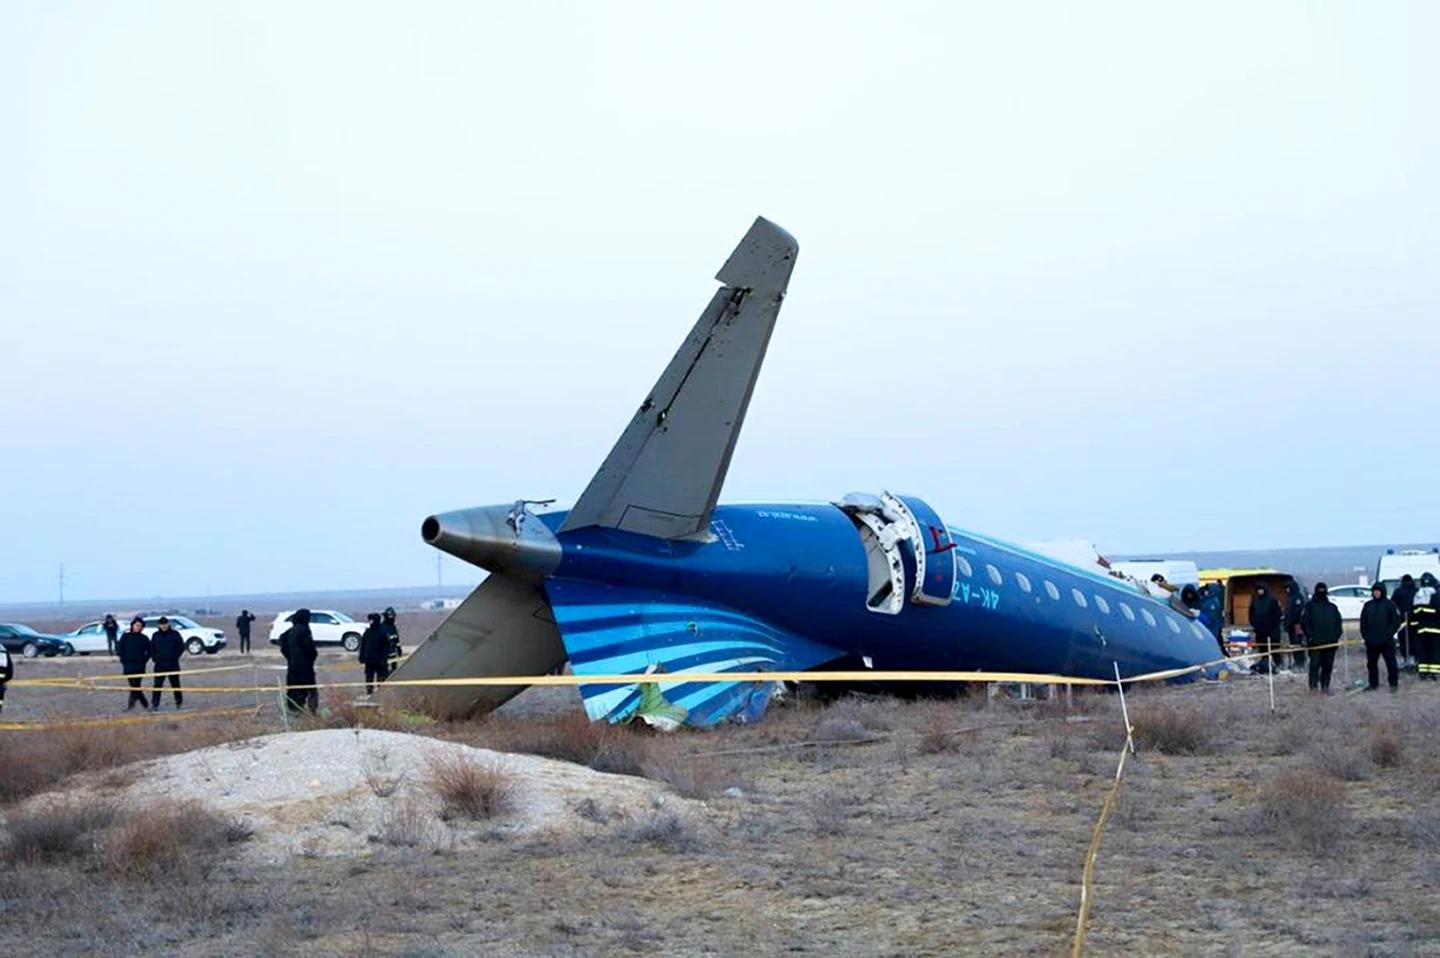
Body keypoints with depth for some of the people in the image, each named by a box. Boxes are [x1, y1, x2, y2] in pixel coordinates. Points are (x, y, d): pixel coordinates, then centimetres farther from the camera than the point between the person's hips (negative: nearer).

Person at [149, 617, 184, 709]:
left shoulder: (175, 634, 1)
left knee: (175, 684, 8)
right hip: (159, 665, 1)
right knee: (158, 684, -7)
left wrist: (175, 657, -4)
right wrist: (154, 658, 2)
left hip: (173, 665, -1)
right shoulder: (155, 635, 8)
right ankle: (154, 704, -8)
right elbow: (151, 648, 15)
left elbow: (181, 647, 3)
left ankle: (179, 702, 22)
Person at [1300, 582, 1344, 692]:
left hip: (1331, 642, 4)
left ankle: (1325, 685, 13)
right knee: (1315, 664, -6)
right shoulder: (1310, 606, 3)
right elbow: (1304, 622, -2)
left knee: (1328, 665, 6)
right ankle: (1313, 686, -5)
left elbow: (1339, 622, 16)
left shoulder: (1332, 607, 15)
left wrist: (1337, 635, 2)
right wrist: (1310, 636, -11)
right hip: (1315, 642, -4)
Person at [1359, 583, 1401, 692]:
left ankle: (1393, 683, 7)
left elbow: (1396, 622, -5)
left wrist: (1388, 634, -13)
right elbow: (1363, 622, 13)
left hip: (1387, 641, -4)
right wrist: (1365, 635, 1)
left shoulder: (1390, 604, -1)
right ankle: (1373, 684, 17)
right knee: (1371, 663, 8)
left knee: (1391, 662, -1)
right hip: (1371, 642, 4)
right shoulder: (1368, 605, 11)